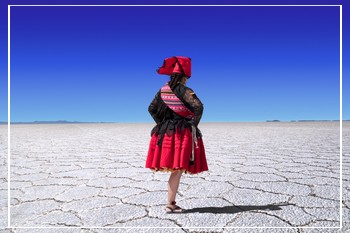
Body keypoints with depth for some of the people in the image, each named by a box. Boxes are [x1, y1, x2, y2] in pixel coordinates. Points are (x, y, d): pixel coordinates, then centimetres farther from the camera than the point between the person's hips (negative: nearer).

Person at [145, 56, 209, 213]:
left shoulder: (162, 91, 9)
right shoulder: (185, 91, -8)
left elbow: (151, 108, 12)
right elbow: (198, 107, -21)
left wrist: (161, 124, 14)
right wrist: (194, 124, -8)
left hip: (165, 133, 6)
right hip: (182, 134, -6)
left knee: (174, 170, 11)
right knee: (178, 170, -1)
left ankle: (171, 203, 17)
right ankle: (170, 204, 2)